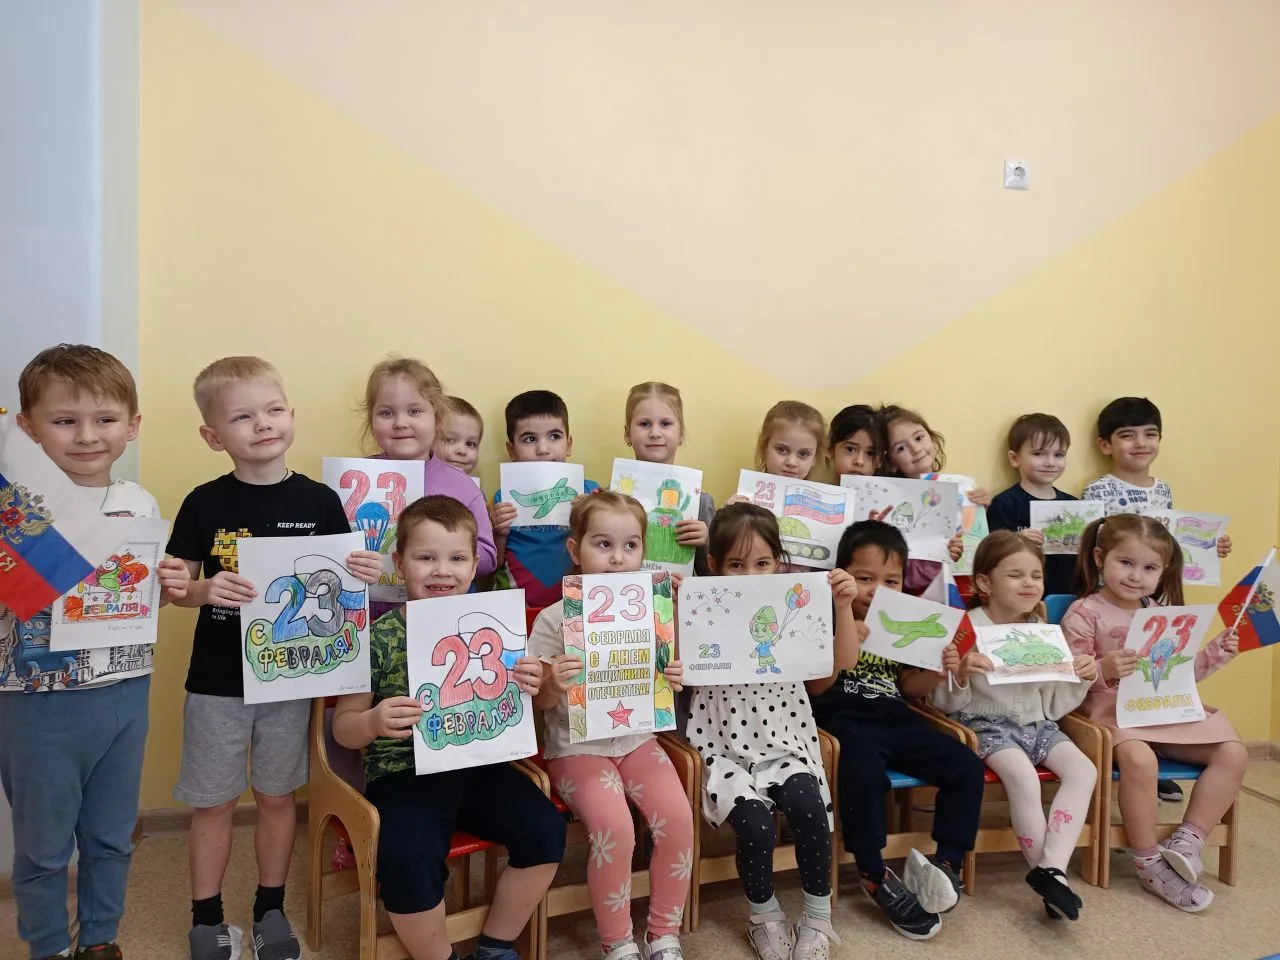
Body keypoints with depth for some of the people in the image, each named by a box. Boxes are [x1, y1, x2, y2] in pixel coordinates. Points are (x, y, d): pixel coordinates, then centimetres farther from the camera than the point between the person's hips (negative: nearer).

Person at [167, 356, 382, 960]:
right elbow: (176, 588, -1)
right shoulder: (204, 504, -7)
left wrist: (364, 574, -19)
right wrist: (205, 589, -22)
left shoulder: (320, 502, -6)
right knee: (214, 802, 12)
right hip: (217, 681, 0)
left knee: (277, 796, 16)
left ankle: (271, 910, 35)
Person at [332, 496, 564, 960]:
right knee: (409, 863, -28)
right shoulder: (378, 638, -7)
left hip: (477, 765, 4)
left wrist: (526, 689, -8)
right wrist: (373, 722, -23)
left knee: (545, 828, -13)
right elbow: (342, 726, -1)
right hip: (401, 774, -3)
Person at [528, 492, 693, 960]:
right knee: (615, 826, -26)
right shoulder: (554, 619, -9)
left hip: (635, 739, 4)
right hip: (577, 746, -4)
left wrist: (673, 680, -10)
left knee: (677, 817, -17)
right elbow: (539, 701, -5)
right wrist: (553, 685, -27)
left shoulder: (648, 613, 3)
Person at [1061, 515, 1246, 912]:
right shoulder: (1084, 613, -7)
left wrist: (1215, 653, 7)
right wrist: (1104, 669, -32)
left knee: (1233, 753, -7)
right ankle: (1149, 864, -17)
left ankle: (1188, 841, -3)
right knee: (1139, 758, -36)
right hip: (1112, 710, -7)